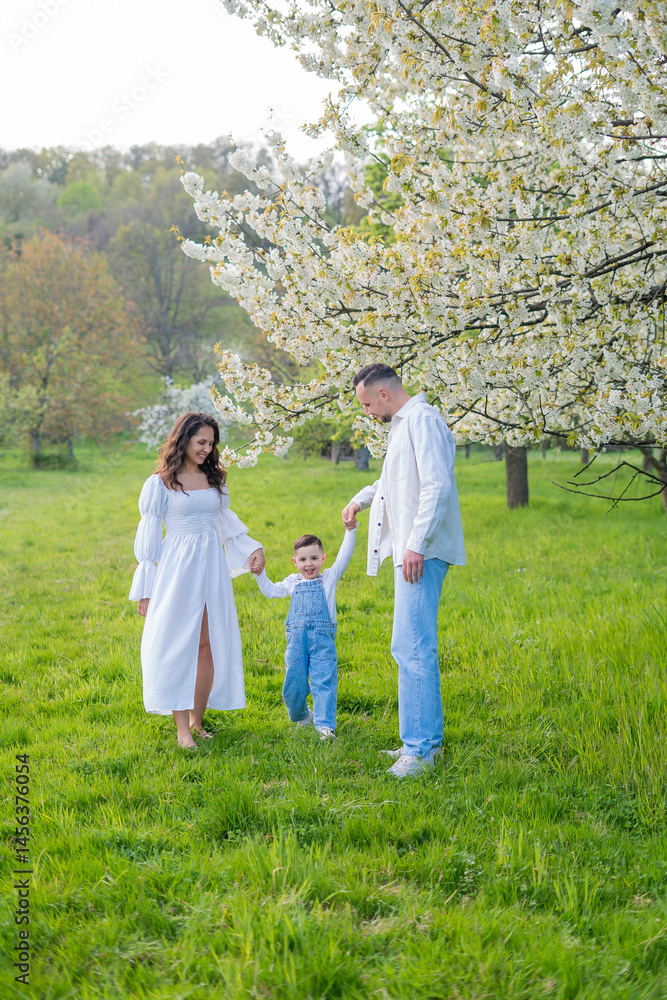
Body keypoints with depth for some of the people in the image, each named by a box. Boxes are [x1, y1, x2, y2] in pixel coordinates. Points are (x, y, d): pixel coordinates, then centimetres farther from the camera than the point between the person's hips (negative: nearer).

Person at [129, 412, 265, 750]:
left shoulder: (215, 479, 12)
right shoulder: (161, 483, -3)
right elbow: (149, 535, -1)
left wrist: (252, 547, 8)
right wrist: (145, 589, -2)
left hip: (212, 567, 5)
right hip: (178, 569, -5)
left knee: (209, 644, 3)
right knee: (179, 642, -4)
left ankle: (197, 721, 16)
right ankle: (182, 728, 1)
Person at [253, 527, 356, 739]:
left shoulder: (329, 579, 7)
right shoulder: (293, 582, 15)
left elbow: (344, 557, 0)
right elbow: (270, 591, 24)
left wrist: (350, 530, -6)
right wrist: (259, 572, 16)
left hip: (323, 641, -3)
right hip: (296, 641, 3)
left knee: (324, 682, -10)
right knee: (293, 683, 7)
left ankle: (325, 724, -9)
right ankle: (301, 716, 32)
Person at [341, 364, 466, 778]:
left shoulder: (422, 420, -12)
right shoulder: (403, 424, 22)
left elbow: (437, 485, -22)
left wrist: (416, 543, -25)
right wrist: (362, 498, 45)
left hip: (422, 553, -11)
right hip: (410, 551, 11)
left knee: (414, 648, -13)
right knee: (412, 647, 13)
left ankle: (419, 748, -9)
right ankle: (429, 739, 20)